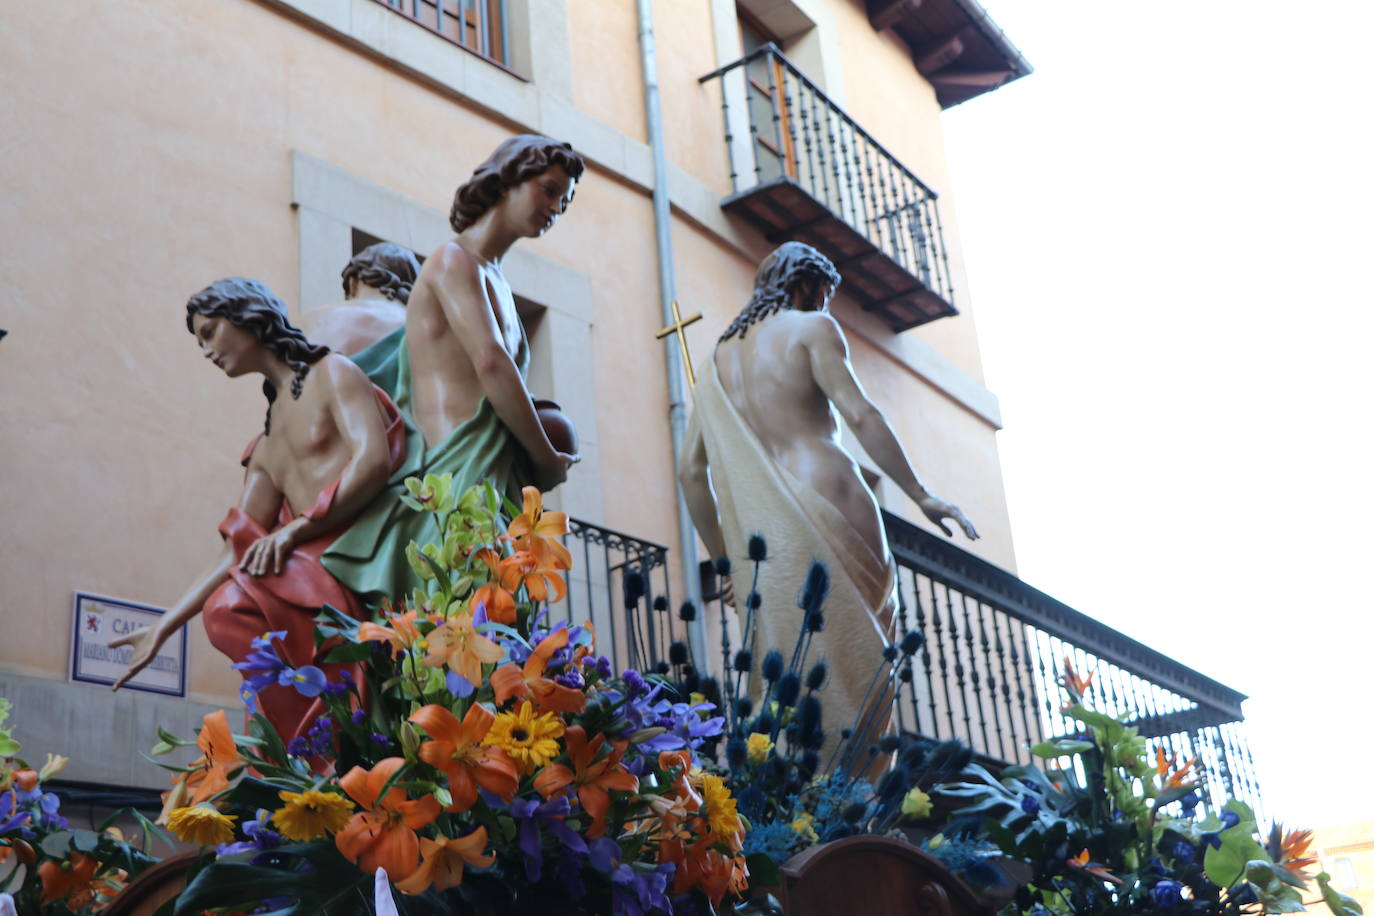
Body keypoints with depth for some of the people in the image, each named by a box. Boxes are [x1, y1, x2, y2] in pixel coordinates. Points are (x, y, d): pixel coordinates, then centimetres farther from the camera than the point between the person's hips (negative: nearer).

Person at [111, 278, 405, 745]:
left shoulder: (331, 374, 7)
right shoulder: (265, 446, 27)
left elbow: (372, 461, -10)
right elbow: (239, 552, 21)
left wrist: (293, 530, -12)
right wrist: (162, 629, 17)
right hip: (314, 566, 6)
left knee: (233, 605, -26)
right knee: (226, 609, -18)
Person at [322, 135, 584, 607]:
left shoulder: (495, 280, 26)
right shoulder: (454, 258, -1)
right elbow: (491, 362, -13)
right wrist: (548, 461, -6)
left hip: (501, 476, 8)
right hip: (463, 466, -8)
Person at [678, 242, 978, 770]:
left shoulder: (718, 360, 25)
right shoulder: (811, 327, 8)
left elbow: (691, 472, 20)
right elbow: (859, 414, -6)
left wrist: (725, 560, 24)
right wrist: (920, 495, -4)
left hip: (757, 538, 5)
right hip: (826, 504, -5)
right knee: (859, 680, -3)